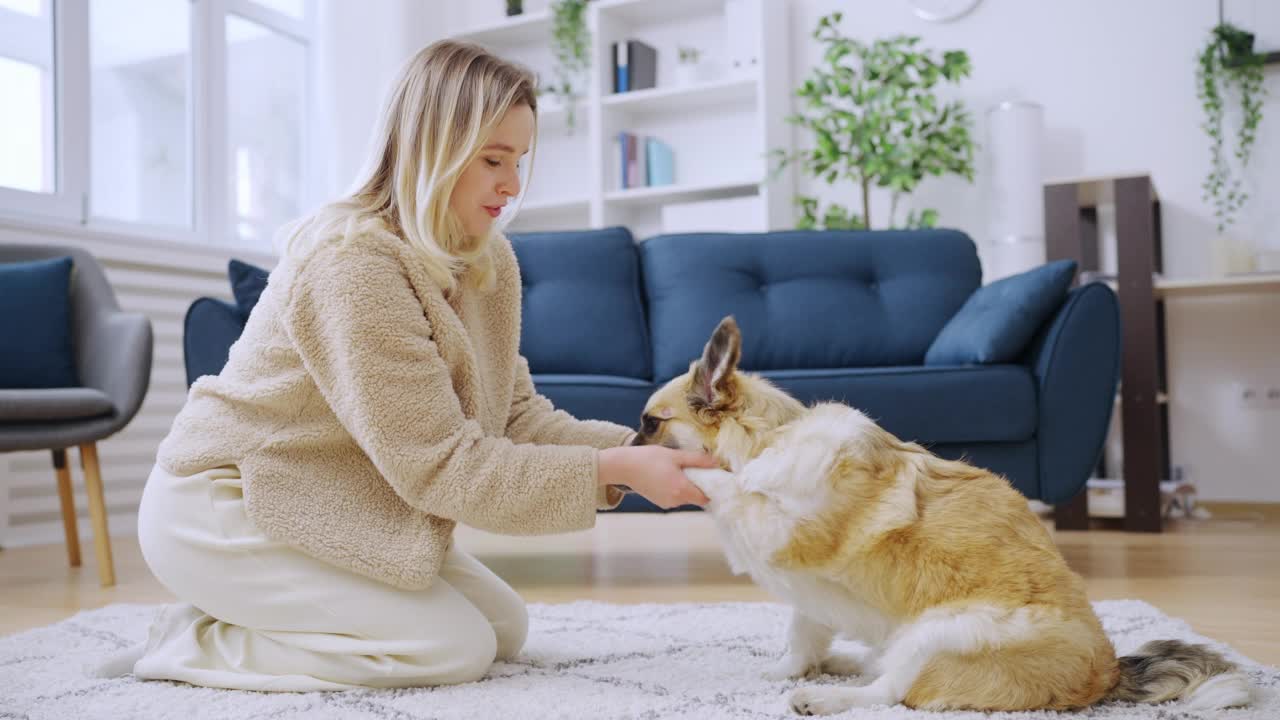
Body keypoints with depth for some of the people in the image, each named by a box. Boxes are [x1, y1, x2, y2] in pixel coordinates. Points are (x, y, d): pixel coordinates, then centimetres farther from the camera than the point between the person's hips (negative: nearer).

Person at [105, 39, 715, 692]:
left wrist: (635, 448, -17)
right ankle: (195, 644, -2)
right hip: (222, 511, -9)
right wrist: (615, 469, -27)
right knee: (455, 647, -15)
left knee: (505, 627, 7)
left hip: (335, 505, 9)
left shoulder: (487, 259, -1)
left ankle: (248, 620, 13)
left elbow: (517, 414, -2)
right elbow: (441, 465, -27)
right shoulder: (352, 264, -28)